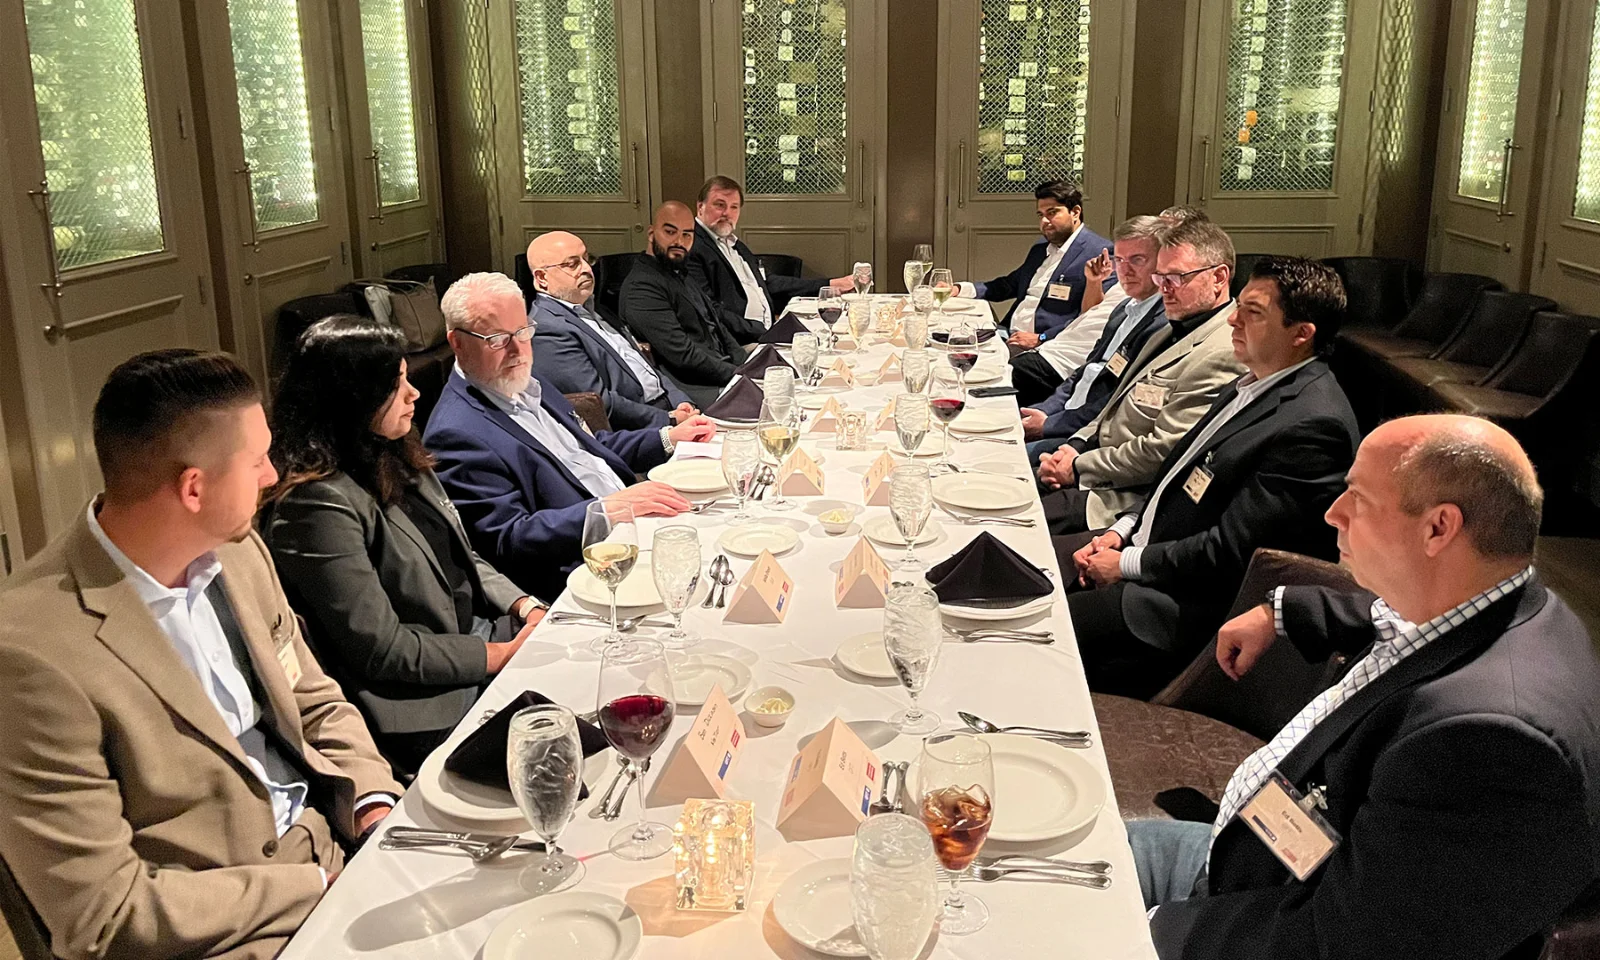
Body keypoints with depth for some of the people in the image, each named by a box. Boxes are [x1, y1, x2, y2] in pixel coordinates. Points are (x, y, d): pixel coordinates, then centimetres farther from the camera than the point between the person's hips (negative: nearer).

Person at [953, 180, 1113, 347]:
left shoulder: (1100, 253, -7)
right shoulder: (1040, 247, 22)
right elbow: (1009, 285, 29)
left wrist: (1040, 339, -20)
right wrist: (959, 290, 13)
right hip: (1010, 336, 9)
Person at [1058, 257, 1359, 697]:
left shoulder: (1314, 425, -23)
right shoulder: (1255, 384, 8)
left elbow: (1229, 551, -24)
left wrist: (1127, 564, -14)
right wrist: (1121, 532, 3)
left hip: (1197, 598, -10)